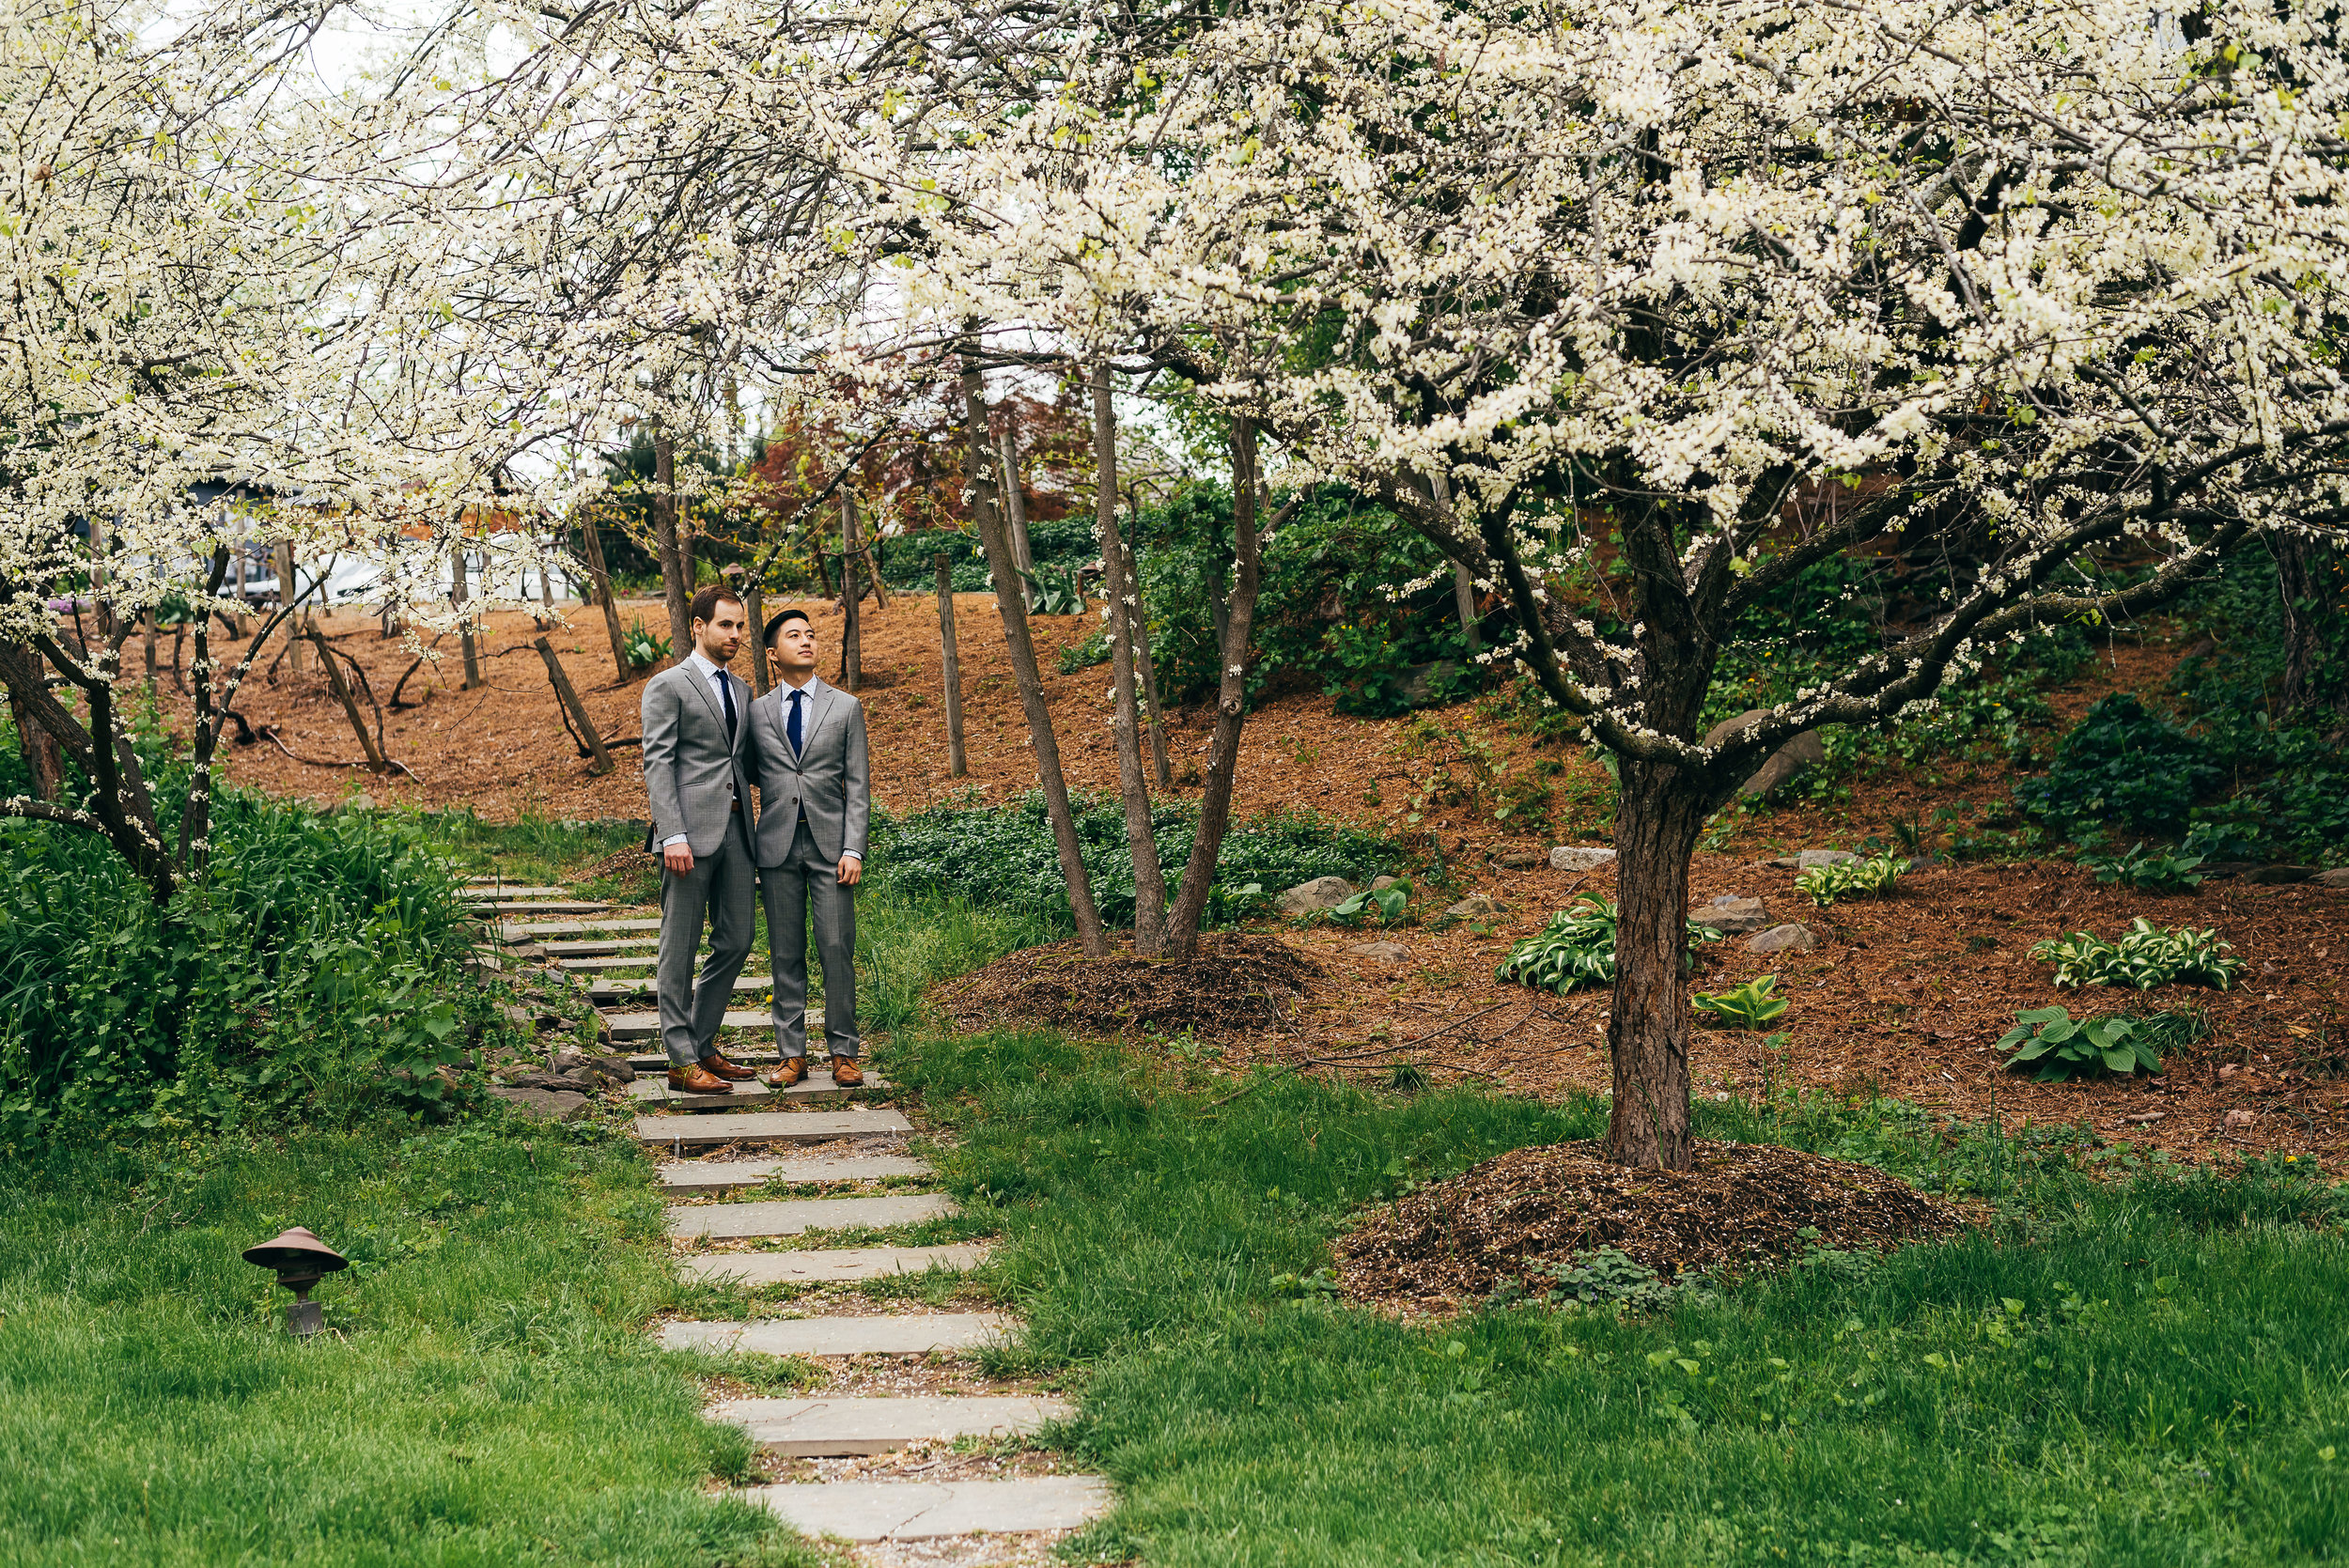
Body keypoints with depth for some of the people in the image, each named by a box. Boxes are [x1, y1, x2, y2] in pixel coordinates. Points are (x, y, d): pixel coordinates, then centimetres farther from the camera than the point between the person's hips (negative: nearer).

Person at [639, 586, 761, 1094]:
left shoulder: (742, 690, 19)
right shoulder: (668, 686, -3)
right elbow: (657, 763, -10)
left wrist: (754, 834, 15)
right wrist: (673, 835, -18)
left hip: (735, 830, 7)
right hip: (691, 831, -7)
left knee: (736, 940, 7)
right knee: (680, 947, -1)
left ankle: (702, 1046, 18)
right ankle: (682, 1061, 2)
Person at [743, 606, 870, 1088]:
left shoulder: (845, 707, 6)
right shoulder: (757, 711, 9)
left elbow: (858, 785, 3)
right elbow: (748, 775, 15)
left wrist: (853, 849, -6)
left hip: (830, 843, -1)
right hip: (778, 844, 1)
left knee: (837, 949, -3)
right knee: (785, 953, 4)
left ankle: (843, 1053, 5)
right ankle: (791, 1053, 10)